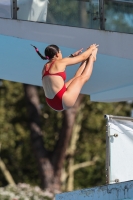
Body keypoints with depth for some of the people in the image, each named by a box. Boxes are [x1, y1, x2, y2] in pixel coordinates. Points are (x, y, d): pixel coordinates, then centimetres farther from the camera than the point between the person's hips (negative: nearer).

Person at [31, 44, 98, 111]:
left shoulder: (45, 67, 12)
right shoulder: (60, 62, -8)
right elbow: (82, 57, 6)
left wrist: (73, 56, 39)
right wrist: (91, 49, 23)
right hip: (63, 101, -8)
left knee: (76, 78, 21)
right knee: (82, 78, 12)